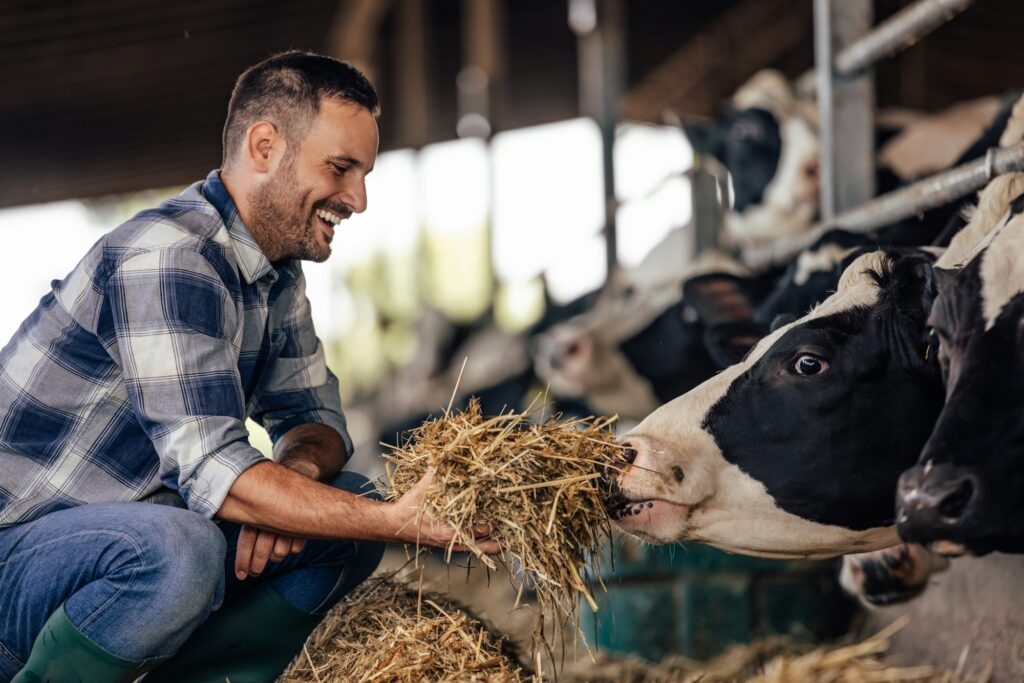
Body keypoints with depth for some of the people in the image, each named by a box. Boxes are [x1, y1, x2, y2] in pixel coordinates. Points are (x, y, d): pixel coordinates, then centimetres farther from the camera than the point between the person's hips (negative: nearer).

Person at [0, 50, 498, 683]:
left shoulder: (276, 270, 9)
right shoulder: (167, 258, -23)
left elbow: (314, 417, 11)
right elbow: (213, 471, -29)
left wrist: (296, 469, -14)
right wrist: (399, 522, -32)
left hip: (131, 527, 9)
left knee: (350, 520, -1)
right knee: (180, 551, -38)